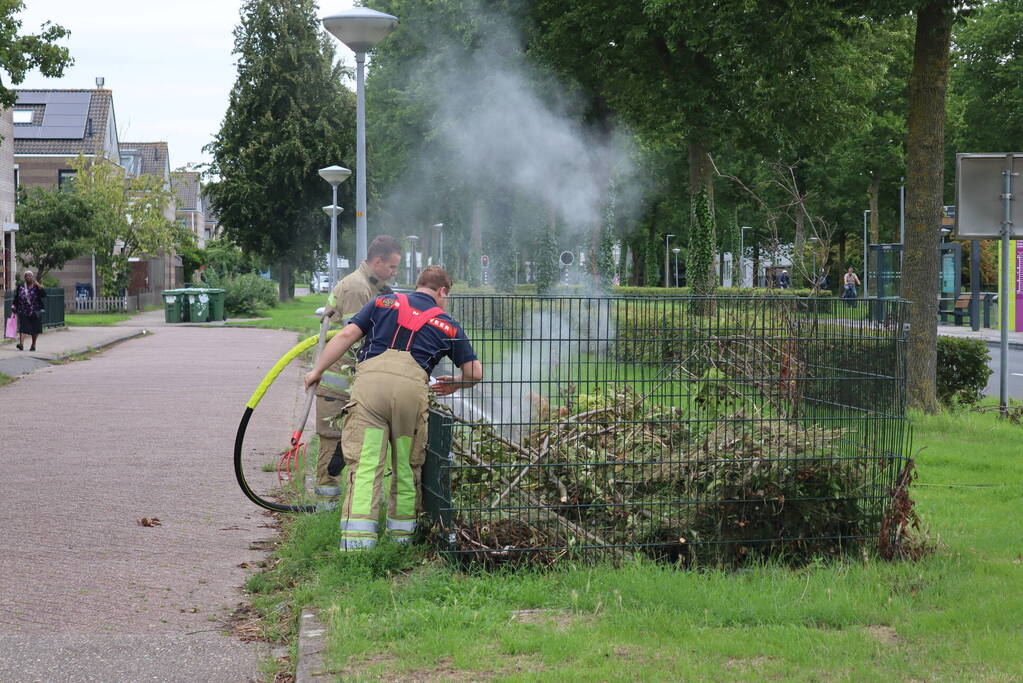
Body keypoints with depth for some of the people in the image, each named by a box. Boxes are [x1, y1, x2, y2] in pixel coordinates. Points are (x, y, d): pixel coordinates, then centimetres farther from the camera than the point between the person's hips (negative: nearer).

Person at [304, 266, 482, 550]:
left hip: (370, 380, 0)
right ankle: (402, 534, 20)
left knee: (365, 463, -5)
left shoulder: (383, 302, 25)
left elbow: (346, 335, 14)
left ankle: (357, 536, -14)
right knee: (407, 466, 14)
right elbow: (475, 372, 24)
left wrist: (318, 370, 20)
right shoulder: (448, 324, 24)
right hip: (412, 386, 0)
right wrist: (454, 385, 44)